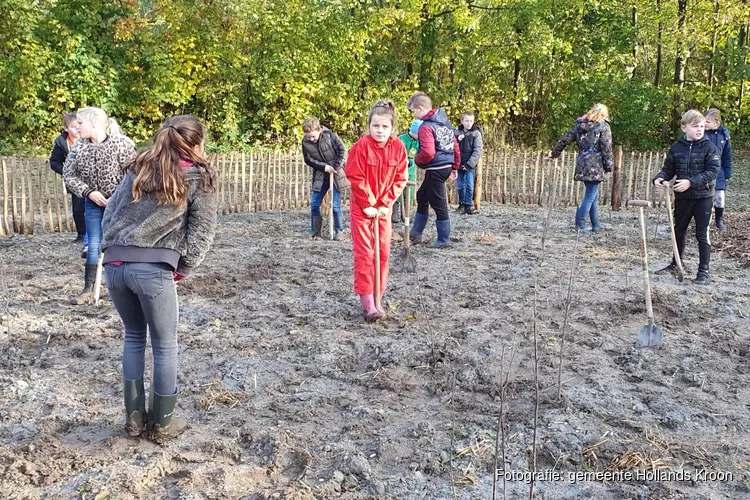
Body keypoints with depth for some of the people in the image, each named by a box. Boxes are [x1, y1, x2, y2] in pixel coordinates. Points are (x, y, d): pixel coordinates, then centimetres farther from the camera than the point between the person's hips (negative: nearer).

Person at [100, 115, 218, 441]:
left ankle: (134, 417, 27)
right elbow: (202, 232, 0)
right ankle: (162, 424, 22)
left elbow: (110, 212, 20)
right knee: (165, 345, 11)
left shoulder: (140, 167, 20)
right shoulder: (197, 176, 5)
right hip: (153, 269, -6)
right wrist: (182, 269, 8)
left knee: (134, 336, 23)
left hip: (114, 264, 6)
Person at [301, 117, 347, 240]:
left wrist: (336, 167, -15)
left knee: (335, 205, -4)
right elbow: (308, 160, -5)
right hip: (320, 175, 3)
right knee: (314, 204, 2)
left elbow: (342, 150, -11)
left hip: (336, 173, -3)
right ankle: (315, 232, 14)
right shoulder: (305, 143, -9)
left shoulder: (329, 135, -17)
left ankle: (338, 231, 10)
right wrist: (324, 166, -17)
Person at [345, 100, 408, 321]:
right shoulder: (361, 146, -16)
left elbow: (400, 179, -2)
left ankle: (377, 298, 20)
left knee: (383, 253, 7)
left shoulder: (398, 147, -5)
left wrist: (384, 204, -8)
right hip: (362, 208, -4)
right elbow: (355, 178, -14)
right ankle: (367, 303, -6)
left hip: (384, 208, 4)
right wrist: (368, 205, -14)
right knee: (364, 253, -7)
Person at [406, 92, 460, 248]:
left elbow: (428, 153, -28)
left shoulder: (426, 127, -17)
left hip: (435, 169, -10)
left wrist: (416, 160, -7)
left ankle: (444, 239, 12)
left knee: (438, 204, 1)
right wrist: (455, 167, 19)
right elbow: (455, 146, 13)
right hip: (446, 167, 10)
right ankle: (416, 232, 30)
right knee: (422, 196, 21)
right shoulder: (445, 121, 11)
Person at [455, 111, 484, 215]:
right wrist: (456, 140, -12)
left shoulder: (476, 133, -3)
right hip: (459, 164, 3)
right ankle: (462, 204, 19)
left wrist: (469, 164, -15)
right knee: (460, 186, 8)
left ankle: (469, 205, 5)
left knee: (469, 186, -4)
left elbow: (478, 151, -9)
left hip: (470, 165, -3)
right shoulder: (457, 133, 6)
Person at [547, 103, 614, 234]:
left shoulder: (579, 125, 12)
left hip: (582, 165, 6)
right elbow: (606, 148, -9)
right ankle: (580, 225, -8)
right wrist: (609, 166, -3)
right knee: (590, 196, -3)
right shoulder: (603, 127, -3)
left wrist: (554, 154, 23)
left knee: (594, 195, 17)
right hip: (595, 166, -6)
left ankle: (596, 225, 23)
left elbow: (564, 140, 13)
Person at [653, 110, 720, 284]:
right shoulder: (676, 147, 1)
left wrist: (691, 182, -25)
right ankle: (675, 264, 32)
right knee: (678, 231, 16)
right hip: (682, 196, 4)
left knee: (702, 234, 1)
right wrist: (659, 178, -15)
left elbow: (713, 171, -15)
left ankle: (704, 270, 10)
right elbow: (668, 169, 6)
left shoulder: (709, 147, -7)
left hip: (703, 196, -4)